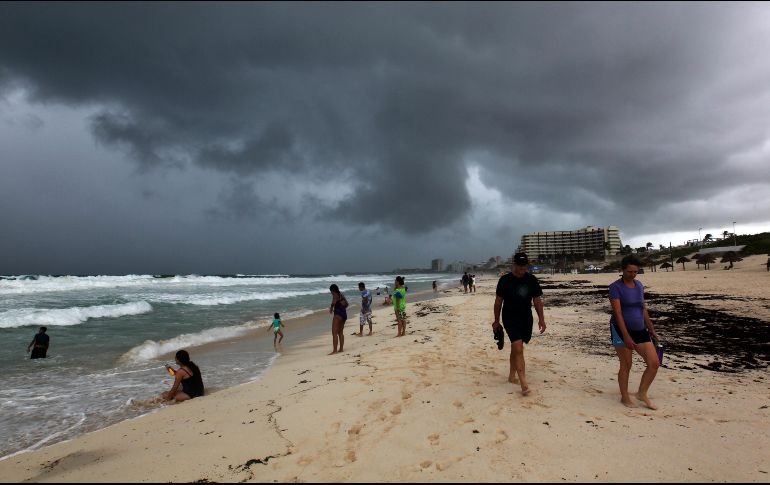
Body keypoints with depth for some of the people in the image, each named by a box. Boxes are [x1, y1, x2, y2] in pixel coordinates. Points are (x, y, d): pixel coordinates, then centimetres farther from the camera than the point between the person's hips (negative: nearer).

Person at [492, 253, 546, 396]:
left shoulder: (532, 280, 2)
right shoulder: (505, 280, -8)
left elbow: (537, 300, 8)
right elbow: (498, 301, -1)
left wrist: (541, 318, 3)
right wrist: (496, 320, 3)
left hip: (526, 319, 4)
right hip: (510, 319, -4)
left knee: (516, 348, 14)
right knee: (518, 349, -15)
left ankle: (512, 375, 32)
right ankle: (524, 383, -16)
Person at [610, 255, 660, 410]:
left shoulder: (639, 285, 9)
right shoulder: (616, 287, -12)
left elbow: (643, 309, 17)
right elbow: (618, 313, -19)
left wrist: (651, 329, 16)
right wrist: (626, 336, -24)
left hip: (640, 330, 6)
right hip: (621, 330, -6)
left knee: (654, 363, 1)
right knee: (626, 365, 2)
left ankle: (642, 393, 19)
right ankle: (625, 397, 20)